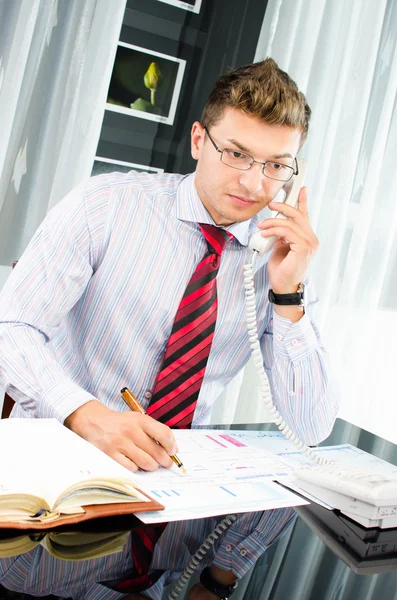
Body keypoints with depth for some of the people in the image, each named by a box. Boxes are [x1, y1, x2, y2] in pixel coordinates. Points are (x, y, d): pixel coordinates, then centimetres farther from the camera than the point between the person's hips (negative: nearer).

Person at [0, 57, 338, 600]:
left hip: (172, 468, 4)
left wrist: (288, 294, -16)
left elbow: (313, 428, -5)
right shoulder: (107, 203, -7)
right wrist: (89, 414, -32)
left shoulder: (278, 259, -1)